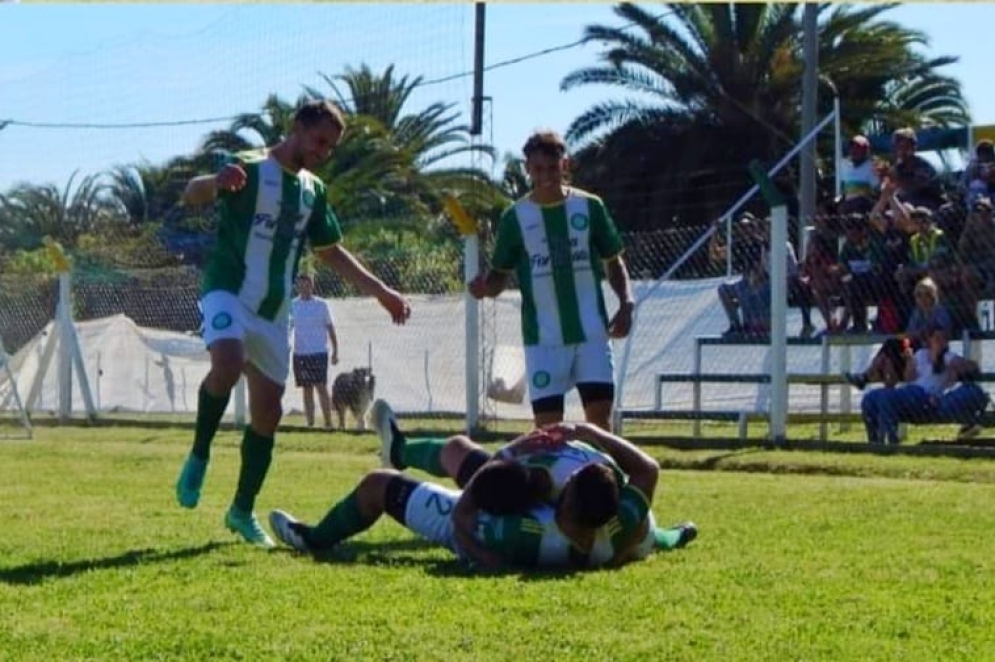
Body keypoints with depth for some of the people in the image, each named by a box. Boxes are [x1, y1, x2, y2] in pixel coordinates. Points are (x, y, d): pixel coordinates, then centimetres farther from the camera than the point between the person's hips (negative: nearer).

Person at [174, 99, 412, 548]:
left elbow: (331, 252, 25)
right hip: (229, 293, -6)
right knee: (227, 364, -35)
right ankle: (198, 455, -13)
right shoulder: (248, 169, -6)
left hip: (275, 313, 6)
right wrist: (216, 182, -48)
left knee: (268, 413, 4)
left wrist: (380, 291, 20)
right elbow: (192, 196, -24)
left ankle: (243, 511, 17)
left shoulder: (313, 191, 14)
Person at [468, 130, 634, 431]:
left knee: (600, 414, -3)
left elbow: (613, 262, 12)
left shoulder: (589, 207, 3)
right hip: (543, 336, 0)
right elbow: (501, 275, 7)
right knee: (547, 424, -1)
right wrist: (485, 287, -16)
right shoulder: (516, 217, 2)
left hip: (592, 330, 1)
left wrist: (626, 303, -4)